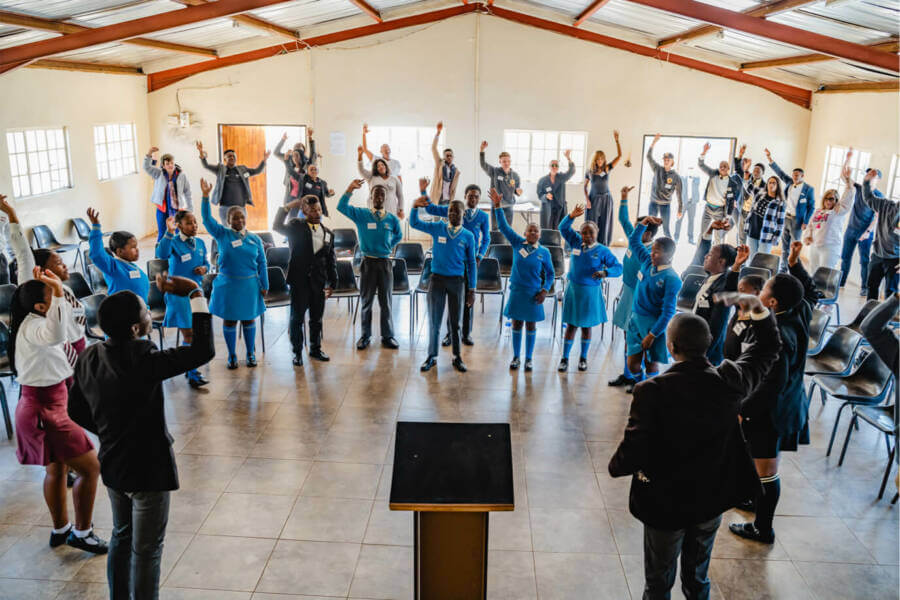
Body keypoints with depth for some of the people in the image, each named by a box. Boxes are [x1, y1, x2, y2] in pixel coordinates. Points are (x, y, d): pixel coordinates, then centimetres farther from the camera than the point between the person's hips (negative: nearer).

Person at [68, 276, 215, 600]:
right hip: (148, 469, -8)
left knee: (122, 537, 26)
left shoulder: (88, 358, -5)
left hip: (111, 464, 8)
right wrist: (196, 294, -27)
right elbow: (203, 351, -31)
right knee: (146, 550, 9)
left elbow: (76, 412, 6)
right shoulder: (142, 360, -29)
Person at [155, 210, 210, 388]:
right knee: (188, 333, -6)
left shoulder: (200, 243, 6)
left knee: (195, 332, 15)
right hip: (179, 292, -6)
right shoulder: (174, 242, -13)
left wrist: (204, 269, -6)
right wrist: (169, 232, -42)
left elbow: (207, 263, 17)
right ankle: (192, 375, 0)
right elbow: (162, 254, -34)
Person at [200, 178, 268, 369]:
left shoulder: (255, 239, 2)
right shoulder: (223, 235, -3)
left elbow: (262, 264, 5)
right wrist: (206, 196, -27)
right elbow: (207, 219, -15)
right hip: (228, 284, -1)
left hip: (250, 285, 1)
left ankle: (251, 354, 26)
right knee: (229, 320, 8)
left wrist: (264, 286, 3)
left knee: (249, 319, 11)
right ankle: (232, 356, 22)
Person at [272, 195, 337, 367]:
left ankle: (315, 349, 28)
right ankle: (297, 352, 15)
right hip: (300, 281, -3)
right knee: (297, 318, 4)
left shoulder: (328, 233, 8)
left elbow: (331, 260, 10)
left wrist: (332, 283, 7)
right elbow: (277, 226, -20)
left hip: (319, 282, 3)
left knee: (317, 318, 13)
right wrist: (289, 206, -20)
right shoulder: (296, 227, -2)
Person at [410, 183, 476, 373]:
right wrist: (416, 206, -18)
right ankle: (432, 357, 18)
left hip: (457, 280, 0)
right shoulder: (438, 228, 1)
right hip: (437, 278, 0)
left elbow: (471, 264, 3)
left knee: (455, 321, 9)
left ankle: (457, 357, 21)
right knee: (434, 320, 5)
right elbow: (414, 223, 1)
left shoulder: (468, 236, 1)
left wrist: (471, 289, 0)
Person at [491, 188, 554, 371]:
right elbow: (504, 227, -8)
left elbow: (550, 274, 6)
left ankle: (529, 358, 21)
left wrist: (545, 290, -5)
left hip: (533, 293, 0)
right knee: (516, 324, 9)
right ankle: (516, 357, 22)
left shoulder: (544, 252, -3)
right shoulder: (518, 244, -3)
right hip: (516, 290, 1)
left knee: (531, 325, 9)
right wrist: (498, 206, -16)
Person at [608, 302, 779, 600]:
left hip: (666, 503, -4)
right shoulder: (731, 381, -16)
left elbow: (633, 453, -26)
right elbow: (766, 350, 4)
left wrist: (615, 466, -7)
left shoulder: (652, 391, -28)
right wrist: (760, 312, 6)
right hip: (713, 499, 4)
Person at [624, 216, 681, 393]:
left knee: (651, 362, 6)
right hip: (635, 318, 6)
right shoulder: (647, 262, 3)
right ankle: (637, 381, 38)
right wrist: (644, 222, 8)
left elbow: (668, 312, -18)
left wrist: (652, 335, -19)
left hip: (655, 323, -6)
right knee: (633, 363, 9)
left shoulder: (671, 279, -17)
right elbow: (633, 241, 19)